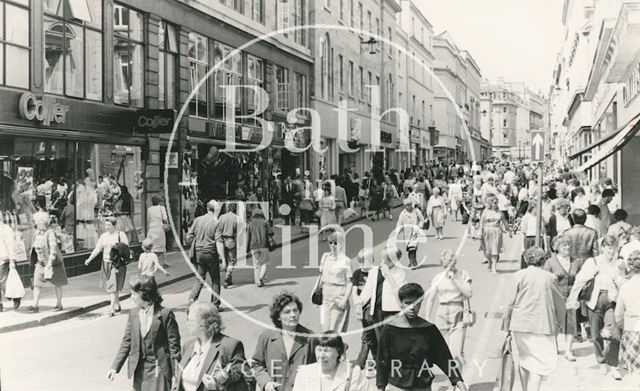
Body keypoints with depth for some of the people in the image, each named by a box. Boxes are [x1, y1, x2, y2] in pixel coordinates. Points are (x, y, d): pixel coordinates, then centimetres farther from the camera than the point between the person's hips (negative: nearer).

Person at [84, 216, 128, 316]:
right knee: (110, 286, 9)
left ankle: (112, 308, -11)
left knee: (114, 286, -11)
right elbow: (97, 249, 6)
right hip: (106, 263, 6)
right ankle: (117, 306, 22)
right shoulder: (103, 236, 9)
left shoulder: (121, 235, -6)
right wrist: (89, 259, -8)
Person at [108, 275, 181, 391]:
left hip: (158, 370, -5)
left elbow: (174, 345, -9)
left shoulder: (165, 314, -13)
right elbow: (127, 341, 8)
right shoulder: (133, 314, 3)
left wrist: (177, 373, -9)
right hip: (139, 370, 5)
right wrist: (115, 367, 4)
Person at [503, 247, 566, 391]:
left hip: (521, 323, 1)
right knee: (540, 363, 0)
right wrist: (557, 323, 24)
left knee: (523, 360, 15)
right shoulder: (550, 277, 4)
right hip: (543, 325, -1)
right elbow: (560, 304, 10)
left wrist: (506, 325, 7)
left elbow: (511, 302, -1)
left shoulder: (519, 275, 0)